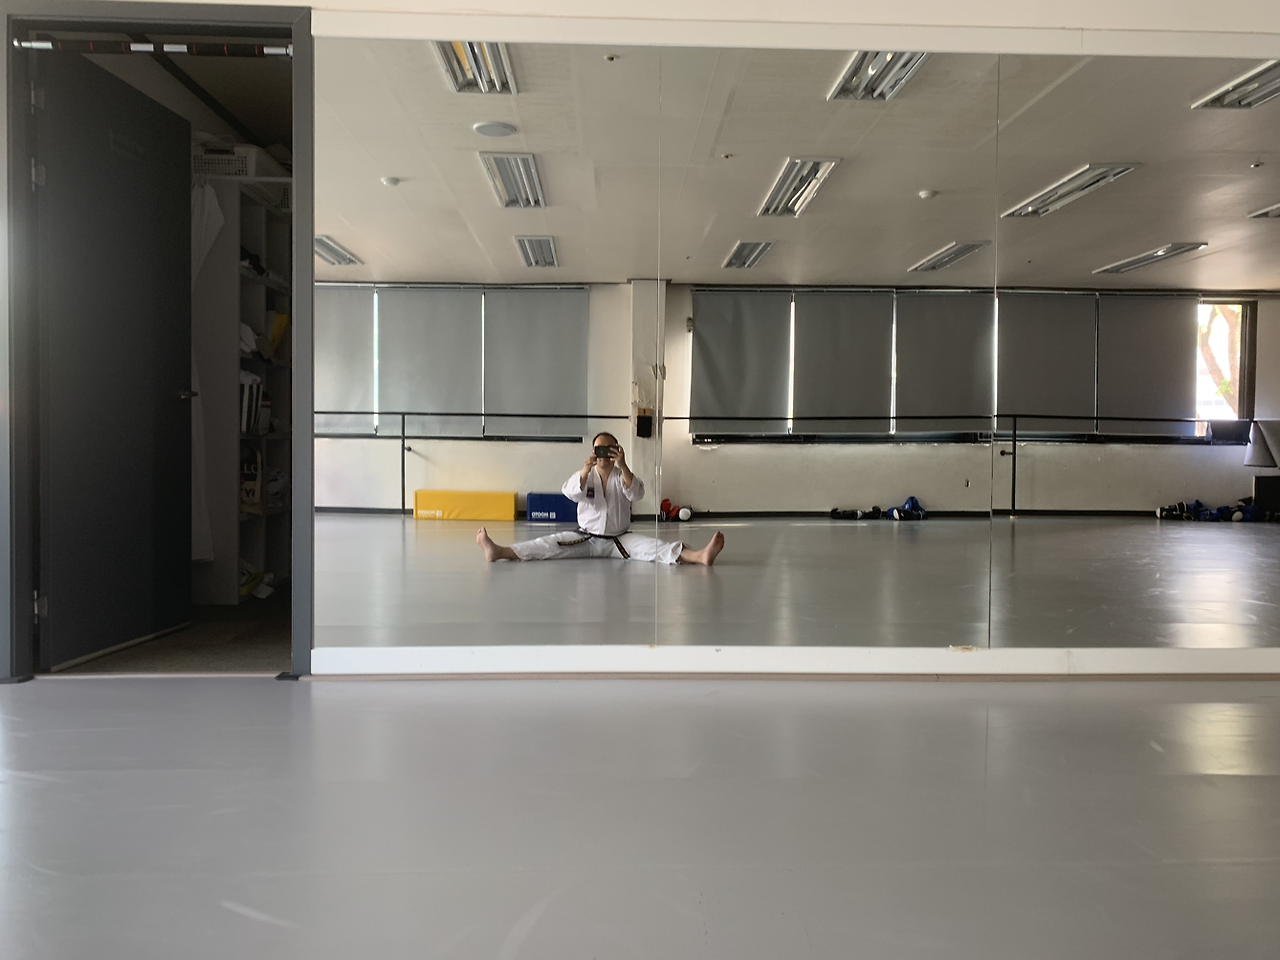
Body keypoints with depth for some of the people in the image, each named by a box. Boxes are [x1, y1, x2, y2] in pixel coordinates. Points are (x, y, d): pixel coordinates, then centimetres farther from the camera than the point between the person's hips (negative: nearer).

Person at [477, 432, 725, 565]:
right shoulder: (585, 475, 2)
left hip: (620, 540, 0)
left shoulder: (622, 476, 1)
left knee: (651, 546, -24)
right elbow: (570, 493, -19)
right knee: (552, 544, -19)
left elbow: (636, 493, -19)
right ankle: (499, 552, -38)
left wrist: (623, 466, -33)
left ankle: (698, 556, -45)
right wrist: (585, 471, -35)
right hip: (586, 537, 0)